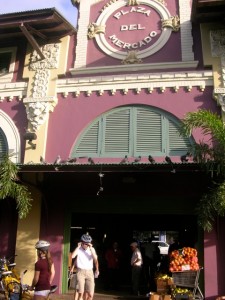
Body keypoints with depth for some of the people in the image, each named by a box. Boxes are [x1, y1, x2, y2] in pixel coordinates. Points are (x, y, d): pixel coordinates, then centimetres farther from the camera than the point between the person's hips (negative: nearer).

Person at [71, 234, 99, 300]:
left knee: (90, 295, -2)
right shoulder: (78, 249, -1)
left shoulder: (92, 249, 3)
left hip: (90, 272, 2)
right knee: (81, 293, -6)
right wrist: (78, 247, -17)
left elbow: (95, 260, -8)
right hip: (80, 272, -2)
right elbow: (73, 256, -19)